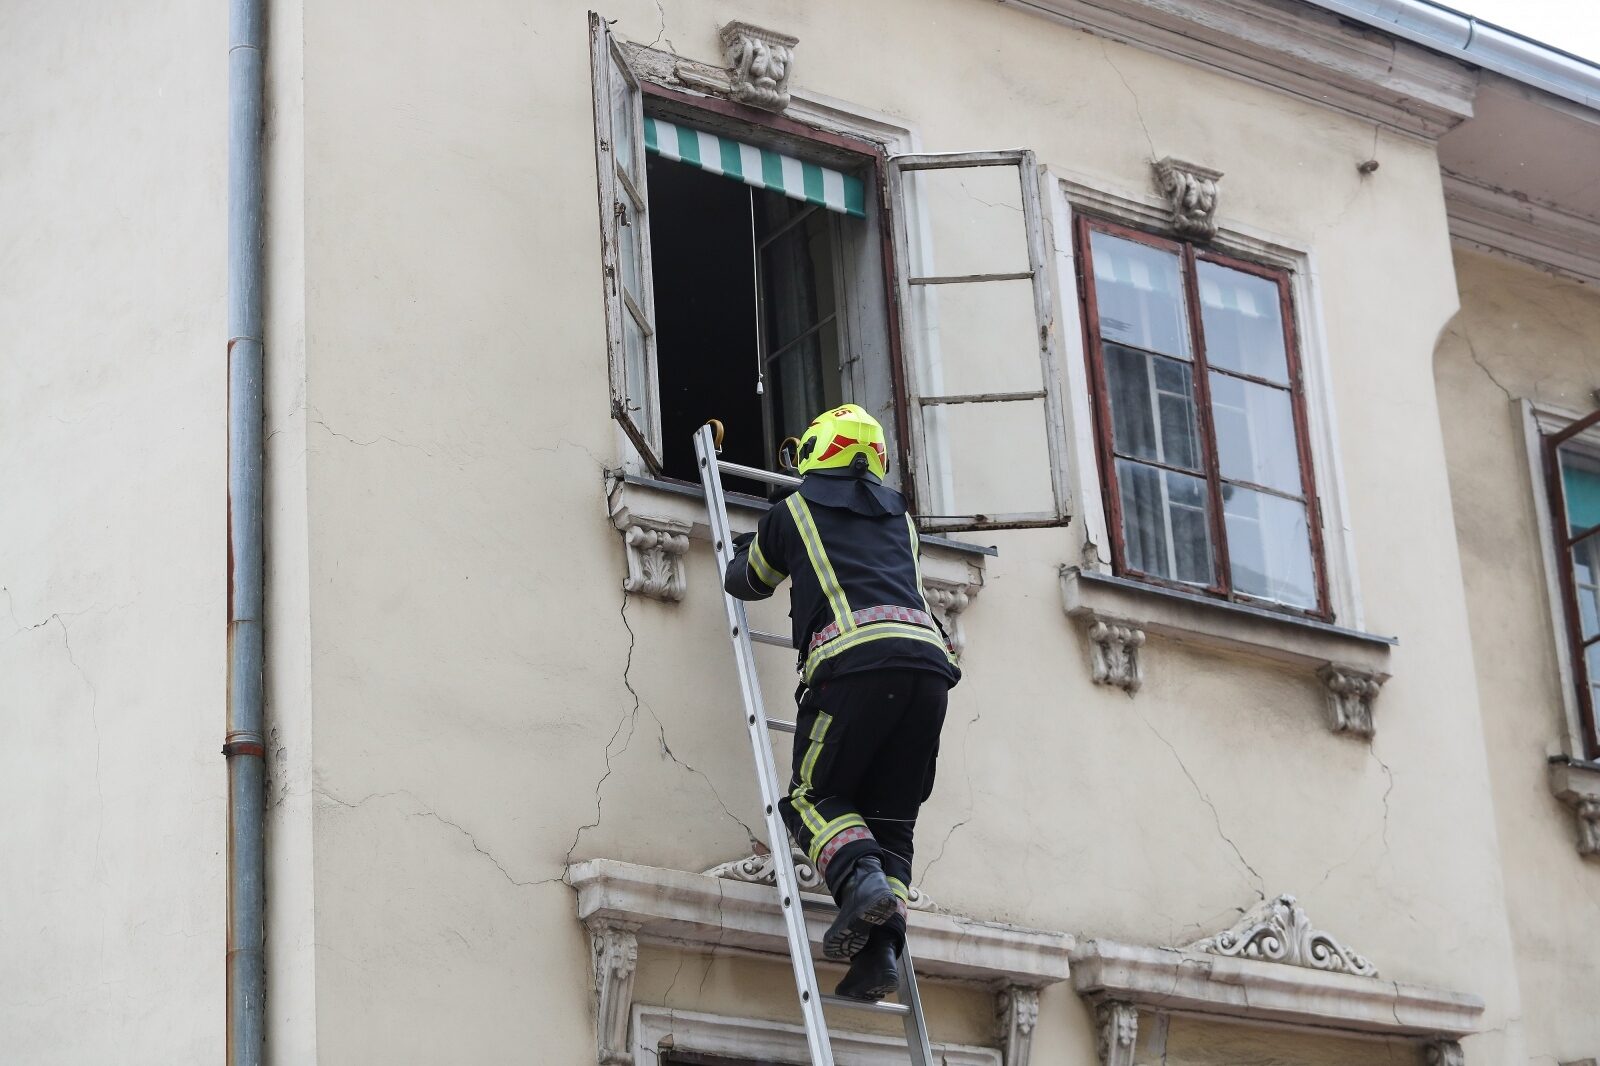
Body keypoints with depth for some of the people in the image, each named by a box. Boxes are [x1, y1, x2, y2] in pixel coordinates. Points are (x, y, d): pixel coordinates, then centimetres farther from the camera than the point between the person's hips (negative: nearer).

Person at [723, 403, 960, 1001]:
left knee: (815, 795, 8)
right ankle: (882, 945, -9)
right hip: (929, 661, 4)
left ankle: (861, 879, -22)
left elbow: (745, 582, 36)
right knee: (891, 816, 9)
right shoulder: (898, 515, 31)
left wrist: (747, 547, 59)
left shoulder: (794, 510, 20)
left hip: (856, 657, -4)